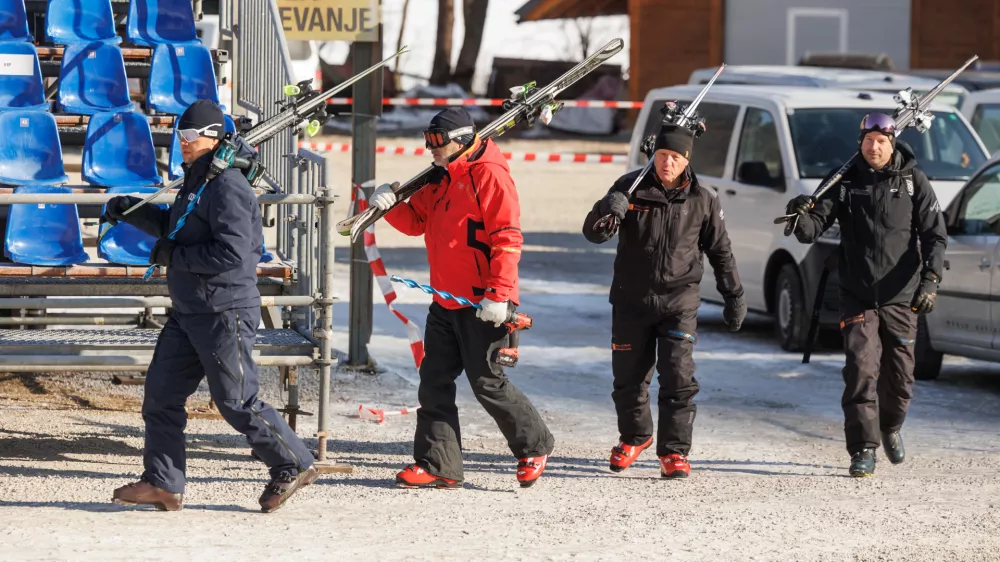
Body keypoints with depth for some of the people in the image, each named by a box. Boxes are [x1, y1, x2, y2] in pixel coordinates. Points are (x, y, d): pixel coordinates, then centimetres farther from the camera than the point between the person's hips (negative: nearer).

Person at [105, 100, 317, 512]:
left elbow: (231, 252, -26)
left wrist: (174, 256, -18)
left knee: (237, 402, -3)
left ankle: (294, 466, 12)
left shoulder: (228, 187, -18)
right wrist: (130, 210, 17)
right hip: (188, 313, 10)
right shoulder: (196, 181, 14)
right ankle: (162, 484, 11)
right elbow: (173, 226, 31)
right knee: (161, 392, 7)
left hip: (225, 313, -10)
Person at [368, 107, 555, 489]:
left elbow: (507, 238, -19)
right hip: (446, 300, 9)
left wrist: (498, 295, -24)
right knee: (434, 381, 5)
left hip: (481, 304, -9)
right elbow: (416, 221, 19)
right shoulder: (441, 179, 15)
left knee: (487, 383, -3)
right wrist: (391, 205, -3)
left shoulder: (488, 175, -13)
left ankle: (534, 446, 16)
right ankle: (437, 465, 7)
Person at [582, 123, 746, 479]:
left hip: (679, 301, -1)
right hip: (631, 299, 1)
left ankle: (674, 451, -5)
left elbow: (720, 252, 11)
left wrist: (734, 297, 12)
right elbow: (593, 234, -7)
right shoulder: (631, 188, -3)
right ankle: (634, 437, 34)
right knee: (629, 377, 10)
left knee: (678, 376, -12)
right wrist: (605, 212, -29)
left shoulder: (703, 200, 0)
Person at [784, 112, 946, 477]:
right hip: (857, 296, -1)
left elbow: (934, 235, 1)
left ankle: (891, 428, 38)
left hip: (901, 297, 1)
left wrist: (930, 279, -13)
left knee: (899, 375, 10)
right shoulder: (845, 181, 0)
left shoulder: (912, 181, 1)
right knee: (861, 371, -12)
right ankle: (863, 449, -7)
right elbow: (813, 229, -7)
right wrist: (801, 218, -30)